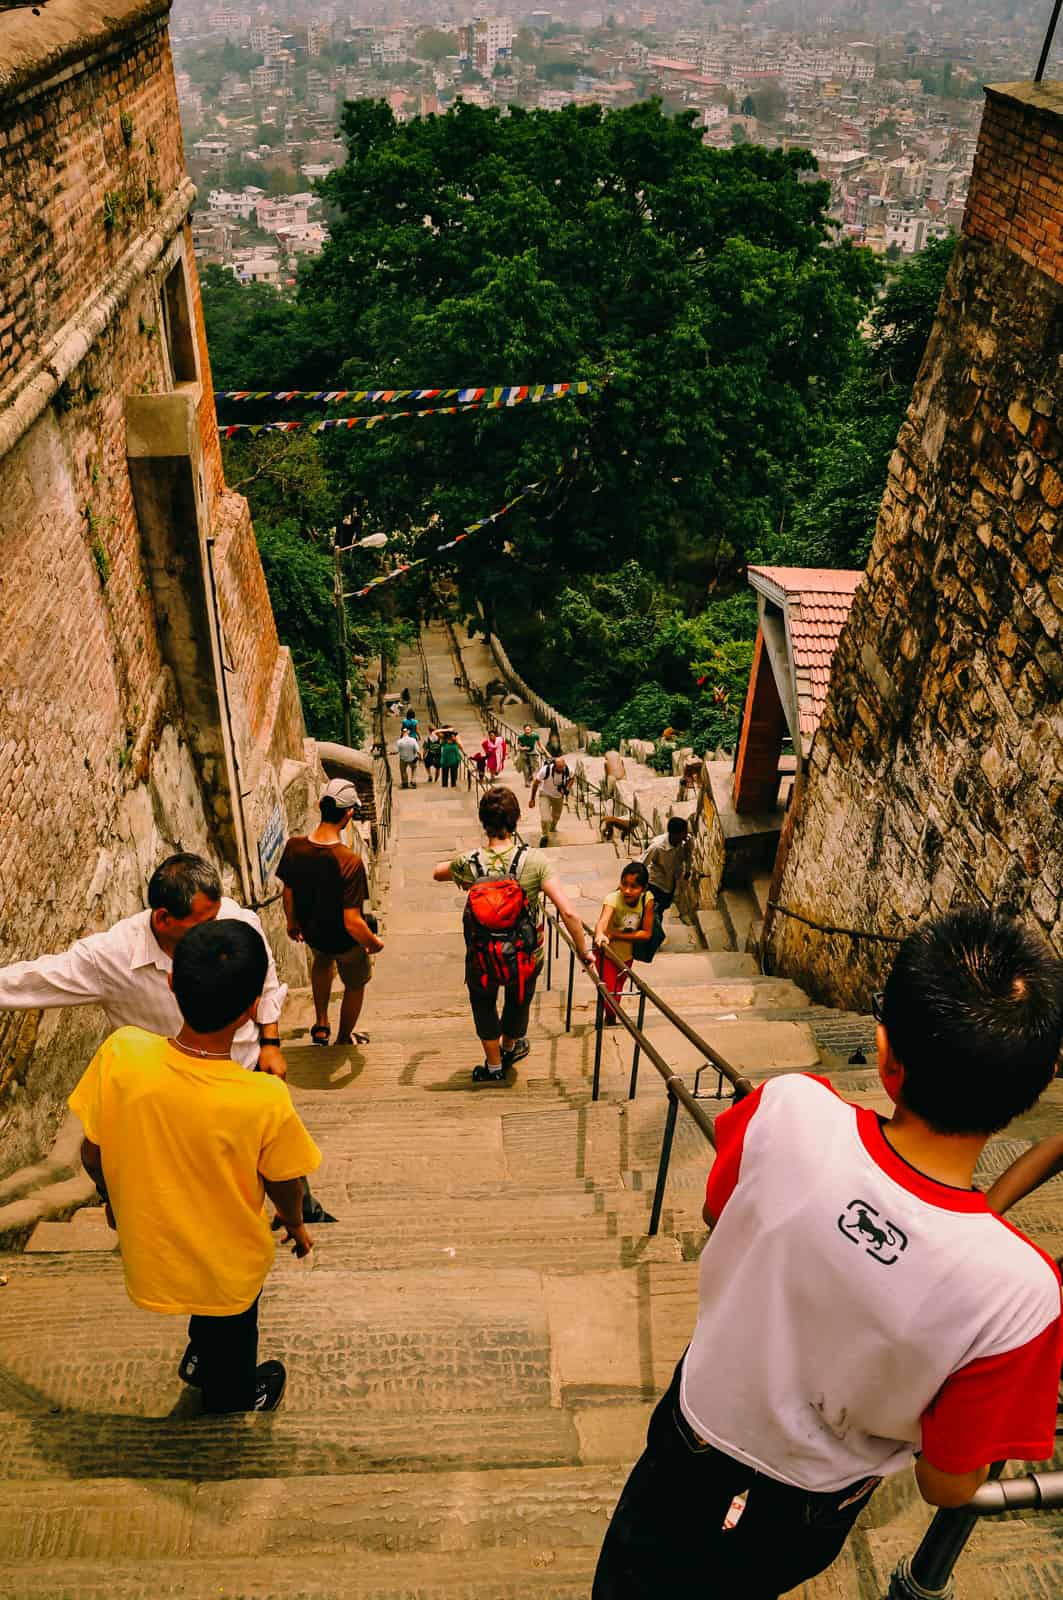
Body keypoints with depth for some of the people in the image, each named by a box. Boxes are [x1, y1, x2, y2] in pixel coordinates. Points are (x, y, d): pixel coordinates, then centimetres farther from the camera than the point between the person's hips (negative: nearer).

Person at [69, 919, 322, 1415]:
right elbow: (284, 1186, -16)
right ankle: (232, 1402, 57)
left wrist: (112, 1198, 10)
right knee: (231, 1340, 31)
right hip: (228, 1265, -2)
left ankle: (199, 1359, 62)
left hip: (150, 1248, 2)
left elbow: (91, 1154, -13)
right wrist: (296, 1225, 7)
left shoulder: (120, 1054, -30)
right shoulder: (264, 1100, -36)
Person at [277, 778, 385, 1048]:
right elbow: (352, 923, -33)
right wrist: (374, 943, -13)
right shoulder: (350, 861, -36)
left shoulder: (294, 846, -21)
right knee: (355, 985, 27)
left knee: (322, 960, 39)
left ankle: (321, 1025, 47)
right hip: (345, 940, -5)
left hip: (310, 931, 5)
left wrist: (292, 922, 15)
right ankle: (344, 1039, 48)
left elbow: (288, 893, -4)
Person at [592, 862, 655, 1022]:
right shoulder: (613, 899, -33)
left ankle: (610, 1021, 45)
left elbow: (646, 934, -22)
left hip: (627, 954, 4)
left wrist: (614, 935, -31)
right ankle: (611, 1022, 17)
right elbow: (603, 920, -52)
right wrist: (600, 934, -75)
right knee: (610, 992, -10)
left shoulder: (647, 899, -24)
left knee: (617, 990, 21)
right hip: (607, 952, -4)